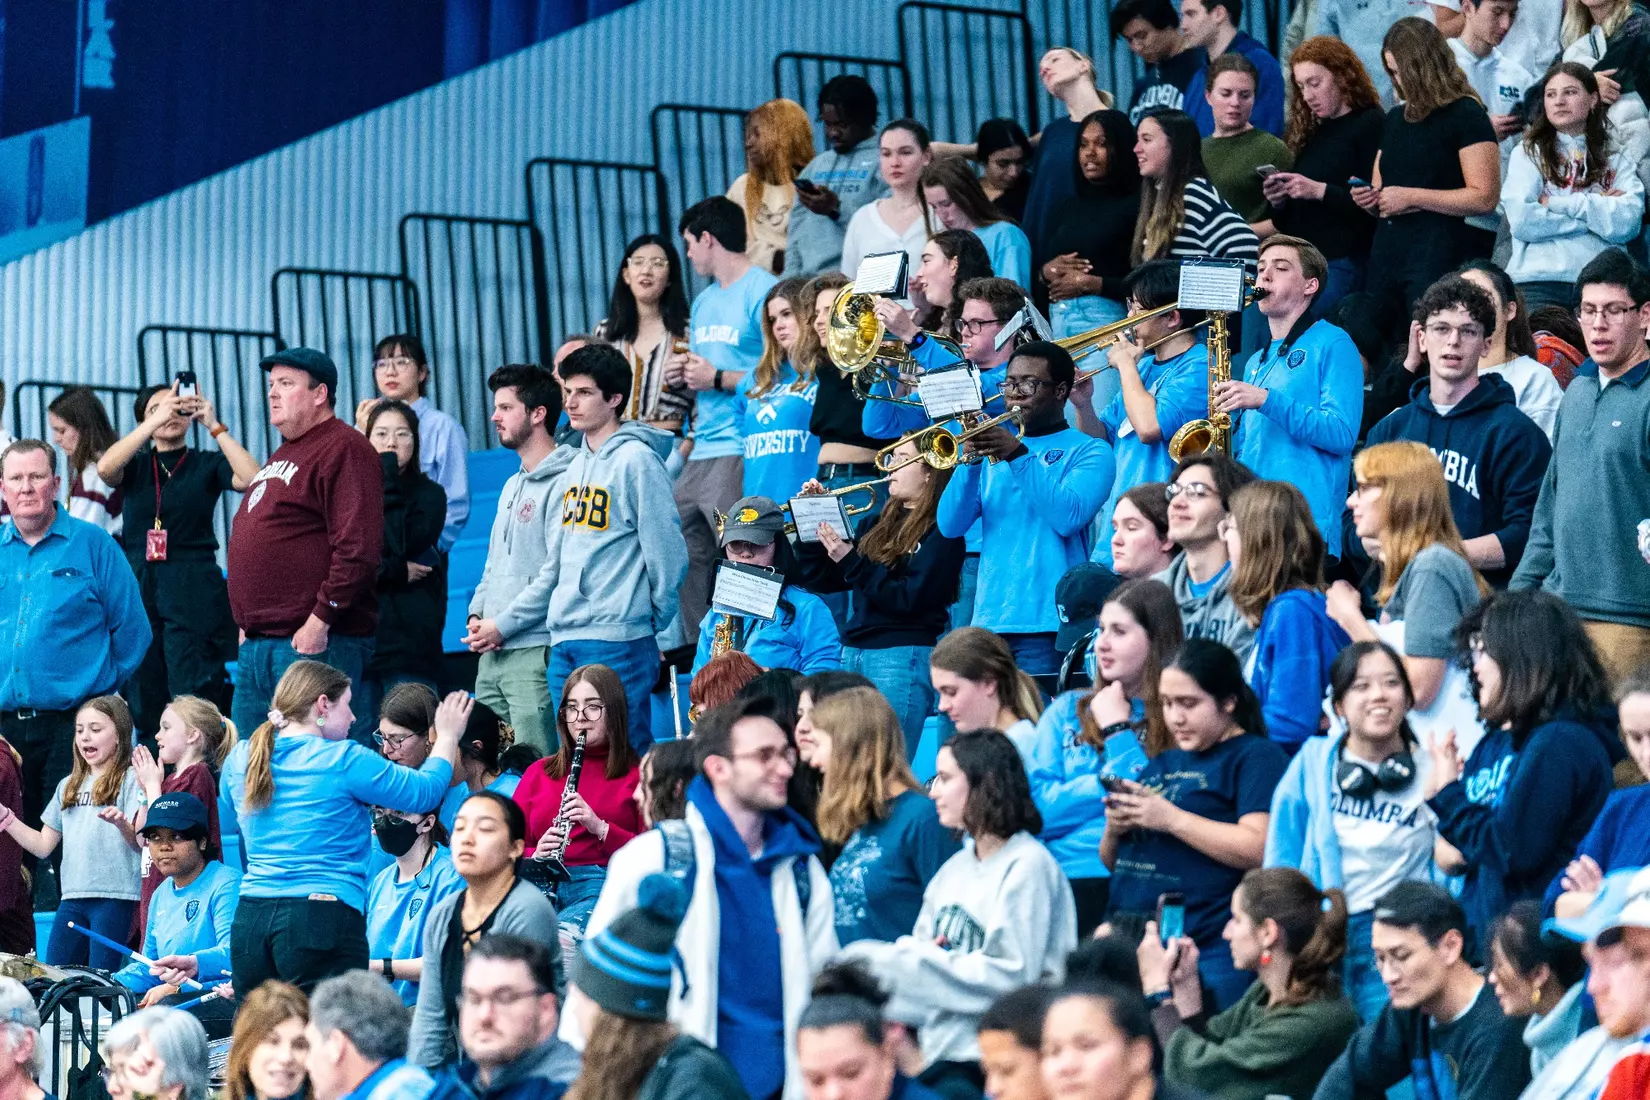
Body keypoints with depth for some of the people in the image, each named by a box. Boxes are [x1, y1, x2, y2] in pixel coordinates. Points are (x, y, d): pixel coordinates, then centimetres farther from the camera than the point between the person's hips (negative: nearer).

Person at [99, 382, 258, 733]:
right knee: (143, 703, 1)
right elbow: (105, 468, -11)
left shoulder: (206, 464, 7)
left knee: (194, 703, -9)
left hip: (194, 593, -3)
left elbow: (252, 479, -12)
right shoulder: (136, 465, 13)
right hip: (139, 589, 3)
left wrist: (214, 426, -14)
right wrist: (156, 421, -16)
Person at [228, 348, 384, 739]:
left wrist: (320, 621, -21)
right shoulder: (283, 455, 23)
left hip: (312, 642, -10)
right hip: (257, 644, 10)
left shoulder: (344, 449, -8)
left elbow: (358, 548, -19)